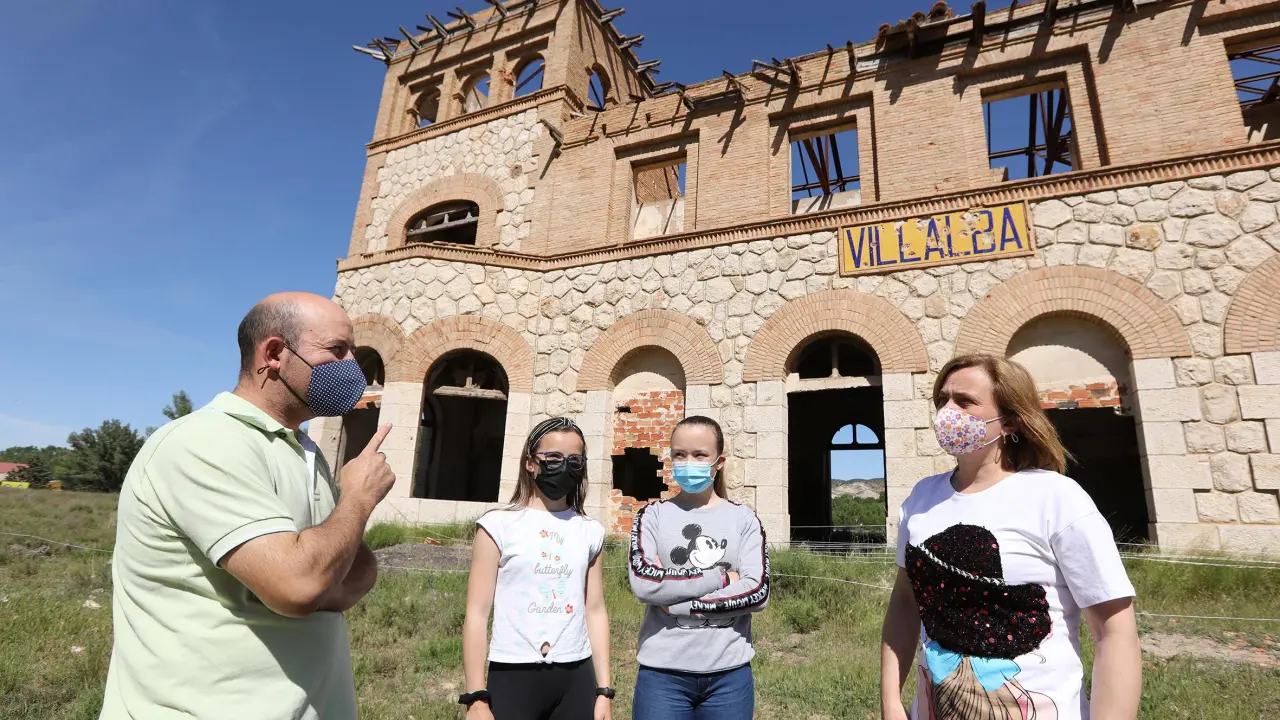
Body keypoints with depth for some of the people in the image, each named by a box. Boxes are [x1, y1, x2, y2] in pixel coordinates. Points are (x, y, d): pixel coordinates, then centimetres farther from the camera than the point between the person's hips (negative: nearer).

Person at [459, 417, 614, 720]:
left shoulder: (591, 532, 5)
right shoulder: (499, 525, -4)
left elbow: (596, 611, 7)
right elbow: (477, 613, -5)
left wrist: (604, 690, 6)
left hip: (576, 678, 3)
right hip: (513, 676, -3)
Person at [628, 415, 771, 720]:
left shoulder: (744, 518, 2)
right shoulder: (653, 515, 1)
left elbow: (758, 592, -10)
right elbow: (643, 582, -14)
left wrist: (677, 602, -14)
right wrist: (720, 577, -13)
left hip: (729, 673, 1)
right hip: (663, 673, 0)